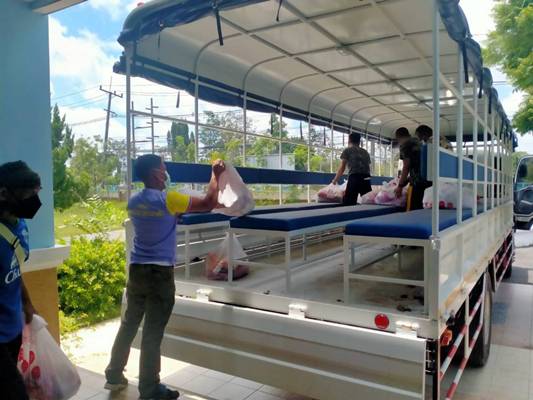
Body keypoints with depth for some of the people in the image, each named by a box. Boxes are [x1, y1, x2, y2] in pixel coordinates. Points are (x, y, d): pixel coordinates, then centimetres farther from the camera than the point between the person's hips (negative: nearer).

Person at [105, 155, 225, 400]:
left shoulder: (133, 202, 7)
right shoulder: (168, 200, -14)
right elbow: (208, 204, -11)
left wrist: (175, 212, 24)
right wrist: (215, 175, 0)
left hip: (136, 270, 7)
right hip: (159, 273, -7)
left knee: (129, 324, 19)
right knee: (153, 332, 1)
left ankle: (114, 375, 31)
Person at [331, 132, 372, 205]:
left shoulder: (347, 150, 11)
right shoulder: (365, 152, 25)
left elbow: (342, 168, 9)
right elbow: (368, 166, 22)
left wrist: (335, 180, 20)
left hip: (354, 178, -5)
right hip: (366, 179, 5)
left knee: (348, 203, -7)